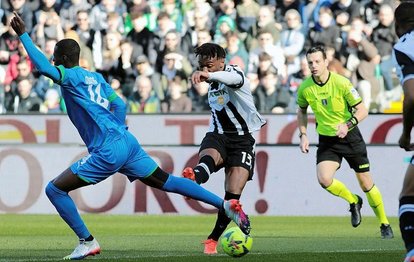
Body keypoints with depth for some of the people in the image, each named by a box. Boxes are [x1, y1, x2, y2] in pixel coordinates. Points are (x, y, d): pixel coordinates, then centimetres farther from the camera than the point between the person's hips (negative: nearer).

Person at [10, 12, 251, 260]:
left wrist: (24, 35, -18)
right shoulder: (95, 77, 19)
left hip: (108, 152, -9)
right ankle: (227, 205, 7)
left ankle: (87, 242, -2)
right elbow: (120, 105, 20)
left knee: (54, 189, -2)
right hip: (127, 142, 9)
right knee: (167, 182, 13)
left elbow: (43, 66, -24)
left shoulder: (69, 76, -5)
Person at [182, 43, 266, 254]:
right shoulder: (212, 85, 14)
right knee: (209, 156, -36)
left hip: (241, 140, -4)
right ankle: (193, 179, -72)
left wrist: (208, 75, -58)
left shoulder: (233, 72, -11)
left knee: (232, 196, -14)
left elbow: (233, 78, -40)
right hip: (217, 135, 4)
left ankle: (213, 238, 2)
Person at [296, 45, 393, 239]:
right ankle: (353, 201, 10)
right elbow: (302, 112, 13)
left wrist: (347, 125, -30)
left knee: (366, 183, 4)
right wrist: (303, 135, 2)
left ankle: (384, 224, 24)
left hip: (350, 137, -2)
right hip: (326, 140, 2)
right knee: (324, 179, -21)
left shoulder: (341, 83, -18)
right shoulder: (305, 88, -8)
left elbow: (362, 110, -14)